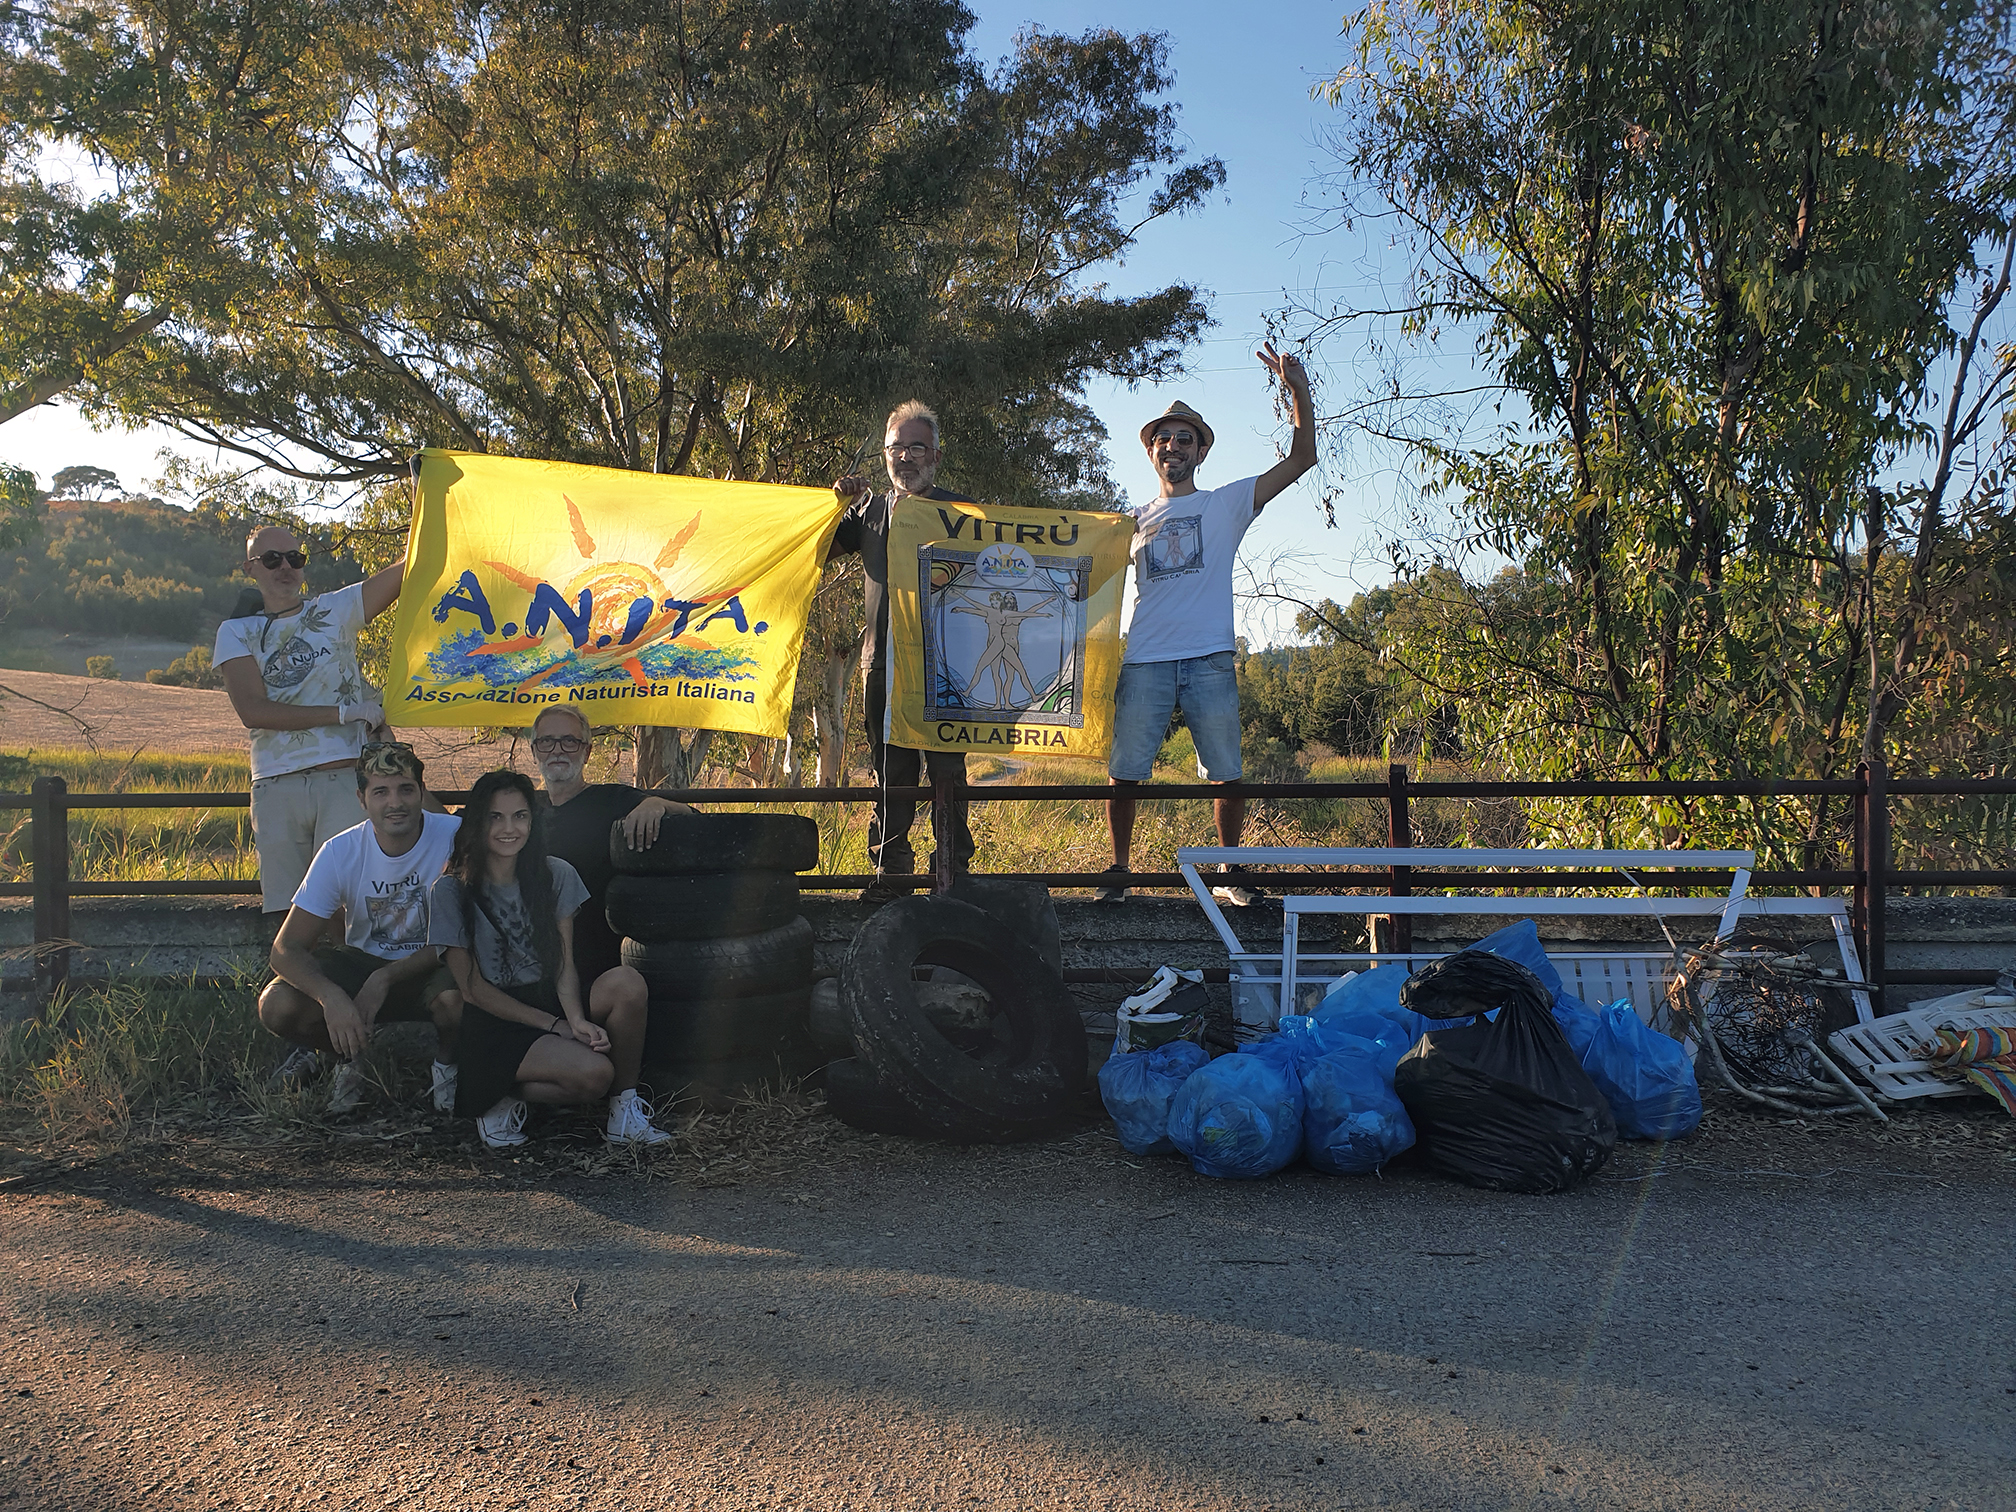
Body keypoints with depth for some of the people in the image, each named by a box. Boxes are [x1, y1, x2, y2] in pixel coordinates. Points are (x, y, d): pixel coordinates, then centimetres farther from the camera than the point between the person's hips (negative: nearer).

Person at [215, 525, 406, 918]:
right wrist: (344, 713, -7)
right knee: (284, 911, 0)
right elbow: (252, 710, -3)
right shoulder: (236, 632, 13)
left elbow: (411, 565, 6)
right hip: (277, 787, 1)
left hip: (345, 780, -1)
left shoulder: (337, 610, 14)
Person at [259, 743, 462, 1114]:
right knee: (276, 1006, -24)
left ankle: (448, 1060, -1)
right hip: (362, 962, 2)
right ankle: (344, 1054, 9)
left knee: (454, 996, -38)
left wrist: (385, 979, -29)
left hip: (431, 968, -2)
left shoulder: (455, 837, -20)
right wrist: (330, 995, -37)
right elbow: (286, 949, -16)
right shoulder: (341, 852, -13)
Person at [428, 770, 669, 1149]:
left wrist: (576, 1018, -23)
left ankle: (625, 1111, -12)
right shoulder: (451, 891, -6)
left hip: (551, 1002, 4)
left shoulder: (556, 876, 4)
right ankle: (498, 1099, -3)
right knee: (593, 1072, -30)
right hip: (494, 1022, -4)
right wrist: (554, 1025, -15)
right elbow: (473, 989, -7)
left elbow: (565, 965, -1)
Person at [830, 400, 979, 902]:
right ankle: (889, 874, 10)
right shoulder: (870, 509, 17)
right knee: (890, 771, 5)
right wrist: (841, 502, 1)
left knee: (946, 768, -3)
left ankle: (953, 873, 3)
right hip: (883, 660, 3)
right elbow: (818, 551, 13)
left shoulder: (958, 509, 9)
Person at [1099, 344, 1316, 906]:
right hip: (1144, 662, 2)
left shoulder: (1227, 504, 12)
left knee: (1227, 775, 1)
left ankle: (1230, 874, 15)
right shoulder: (1134, 521, 19)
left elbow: (1302, 459, 5)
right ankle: (1117, 873, 10)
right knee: (1122, 772, -2)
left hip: (1209, 660, -1)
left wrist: (1300, 392, -7)